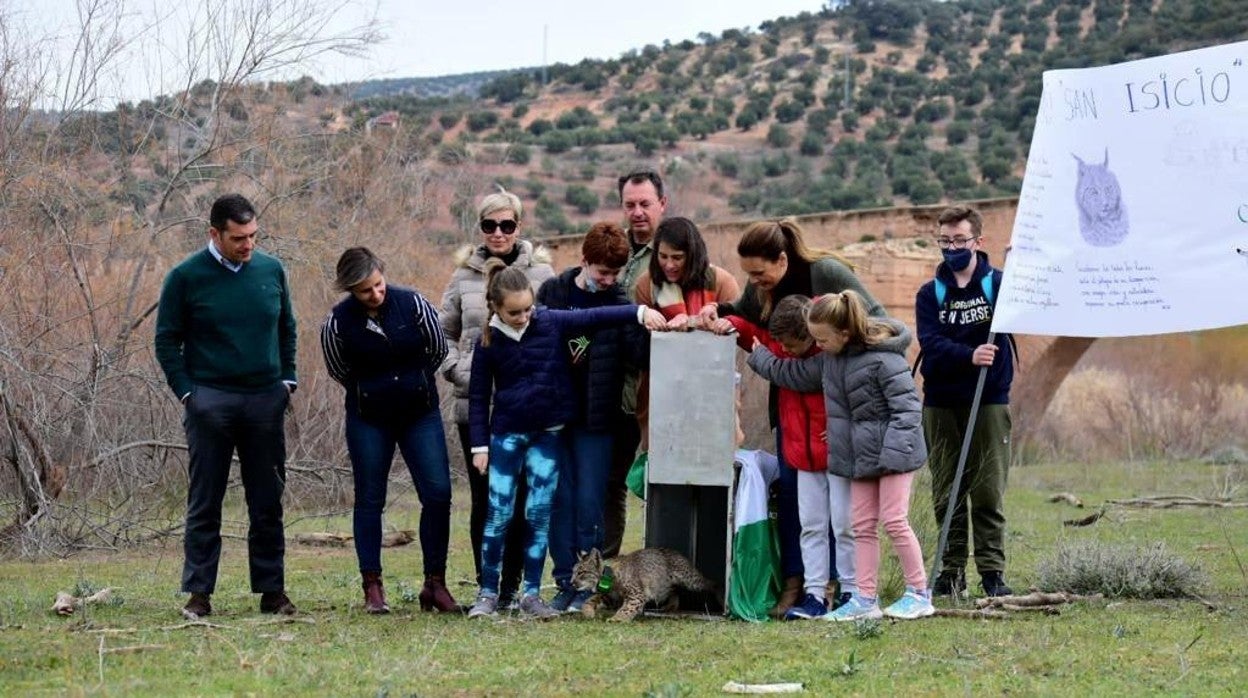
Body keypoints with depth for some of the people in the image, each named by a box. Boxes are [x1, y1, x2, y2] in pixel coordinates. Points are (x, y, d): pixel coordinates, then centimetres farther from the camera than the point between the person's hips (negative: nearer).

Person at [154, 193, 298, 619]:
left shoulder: (271, 271, 5)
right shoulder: (187, 277, -5)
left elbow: (287, 329, 17)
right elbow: (167, 340, 0)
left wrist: (287, 380, 8)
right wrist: (187, 393, -6)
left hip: (266, 400, 3)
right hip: (211, 403, -3)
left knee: (268, 503, 6)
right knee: (204, 503, 2)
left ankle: (272, 590, 12)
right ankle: (199, 593, 6)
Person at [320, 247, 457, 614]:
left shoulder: (412, 304, -12)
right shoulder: (338, 323, -14)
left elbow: (438, 350, 5)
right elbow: (339, 371, 4)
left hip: (421, 414, 1)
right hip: (369, 421, -1)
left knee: (438, 494, -5)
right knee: (369, 500, 3)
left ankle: (435, 584, 3)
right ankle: (372, 588, 11)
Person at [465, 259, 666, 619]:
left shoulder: (551, 323, -6)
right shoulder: (488, 342, -5)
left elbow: (595, 316, -13)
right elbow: (479, 396, 1)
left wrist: (639, 311, -26)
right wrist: (480, 445, -2)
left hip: (548, 434, 1)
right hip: (507, 434, -1)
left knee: (539, 516, 2)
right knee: (499, 516, -1)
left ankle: (531, 595, 9)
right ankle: (488, 593, 8)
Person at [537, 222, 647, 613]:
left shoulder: (619, 305, 0)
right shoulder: (552, 292, 4)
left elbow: (636, 354, -14)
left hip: (595, 419, -1)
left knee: (589, 504, -1)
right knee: (559, 500, 4)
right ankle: (566, 583, 11)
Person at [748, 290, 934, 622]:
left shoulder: (883, 359, -20)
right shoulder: (830, 359, 6)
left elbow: (908, 406, -21)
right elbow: (793, 374, 23)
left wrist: (893, 451, -27)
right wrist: (756, 355, 28)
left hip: (892, 449, -8)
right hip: (861, 454, 8)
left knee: (894, 520, -8)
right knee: (863, 526, 7)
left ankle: (919, 595, 2)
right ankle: (865, 600, 10)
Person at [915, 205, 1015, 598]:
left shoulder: (998, 284, 3)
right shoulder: (930, 295, 7)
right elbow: (931, 344, -8)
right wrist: (969, 356, -26)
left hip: (989, 402, -2)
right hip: (941, 404, 2)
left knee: (989, 492, -2)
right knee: (946, 493, 4)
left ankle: (992, 571, 2)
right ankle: (951, 571, 10)